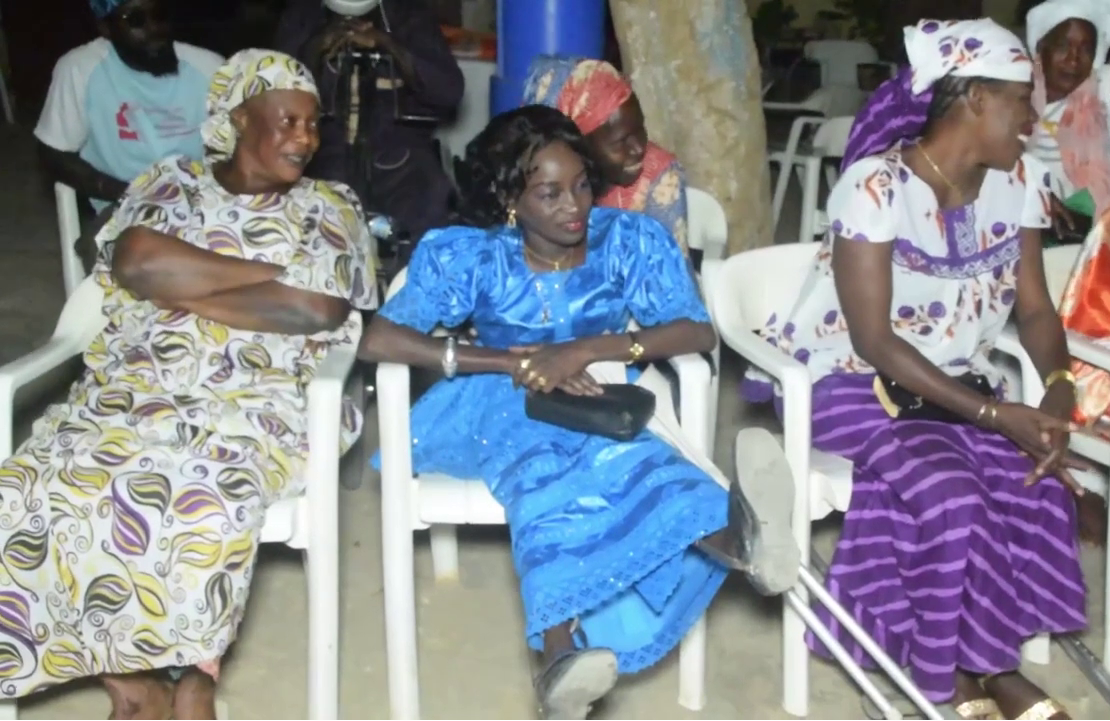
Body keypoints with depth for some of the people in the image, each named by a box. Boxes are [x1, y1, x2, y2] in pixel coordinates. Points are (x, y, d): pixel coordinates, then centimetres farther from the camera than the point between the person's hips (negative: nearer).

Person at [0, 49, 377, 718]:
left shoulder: (329, 206, 11)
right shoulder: (169, 182, 15)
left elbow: (321, 309, -8)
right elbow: (137, 263, -6)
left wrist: (181, 291, -4)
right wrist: (274, 272, -6)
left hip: (258, 398, -2)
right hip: (136, 384, 3)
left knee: (204, 495, -35)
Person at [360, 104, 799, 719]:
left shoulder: (632, 241, -2)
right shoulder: (469, 256, -5)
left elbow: (698, 332, -12)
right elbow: (378, 340, -15)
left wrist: (586, 350, -26)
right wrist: (516, 362, -23)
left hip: (601, 408, 1)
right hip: (502, 407, 0)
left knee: (549, 476, -38)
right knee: (547, 460, -39)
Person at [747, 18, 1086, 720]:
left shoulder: (1021, 180, 1)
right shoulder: (875, 186, -20)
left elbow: (1034, 308, 3)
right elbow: (873, 340, -22)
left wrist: (1059, 391, -18)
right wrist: (996, 415, -24)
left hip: (958, 386, 6)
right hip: (858, 386, -6)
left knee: (1038, 481, -22)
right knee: (950, 494, -30)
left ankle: (994, 660, -2)